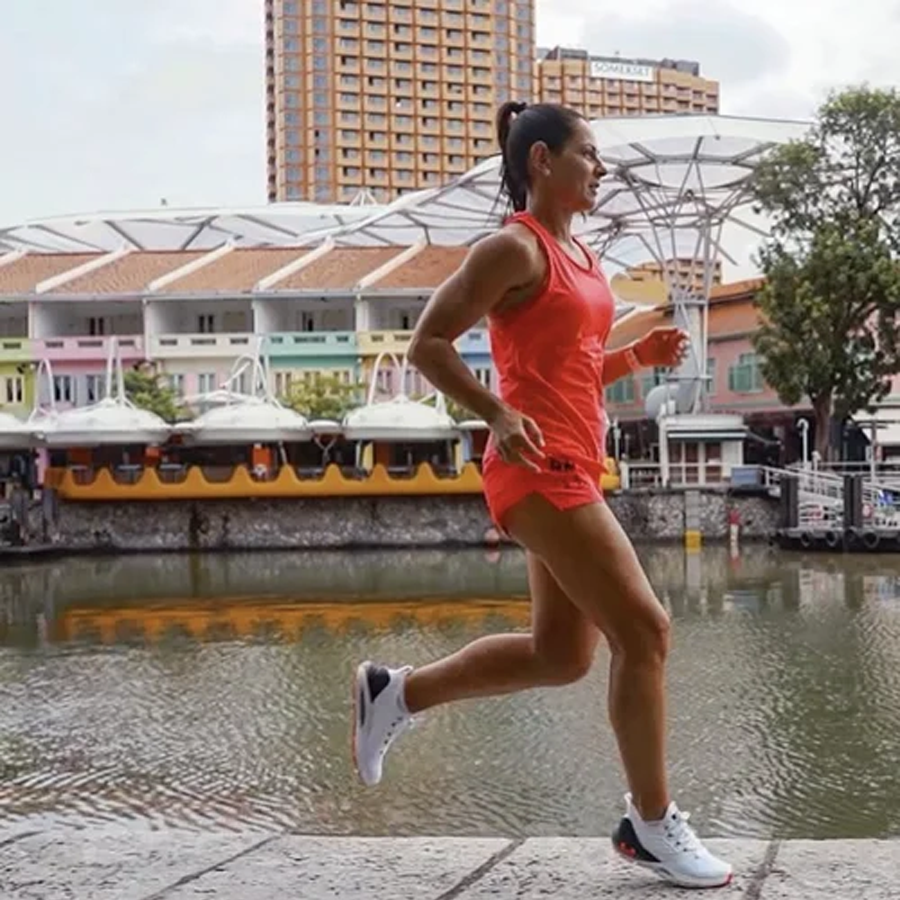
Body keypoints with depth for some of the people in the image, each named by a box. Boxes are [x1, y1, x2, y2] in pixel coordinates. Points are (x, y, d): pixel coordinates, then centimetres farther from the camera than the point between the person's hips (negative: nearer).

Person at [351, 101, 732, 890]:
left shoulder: (580, 255, 18)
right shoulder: (515, 248, -9)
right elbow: (428, 343, -12)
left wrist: (639, 355, 9)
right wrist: (498, 415, -23)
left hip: (571, 469, 10)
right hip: (540, 470, -10)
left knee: (561, 655, 13)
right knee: (644, 630, -9)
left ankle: (394, 692, 25)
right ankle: (652, 825, 3)